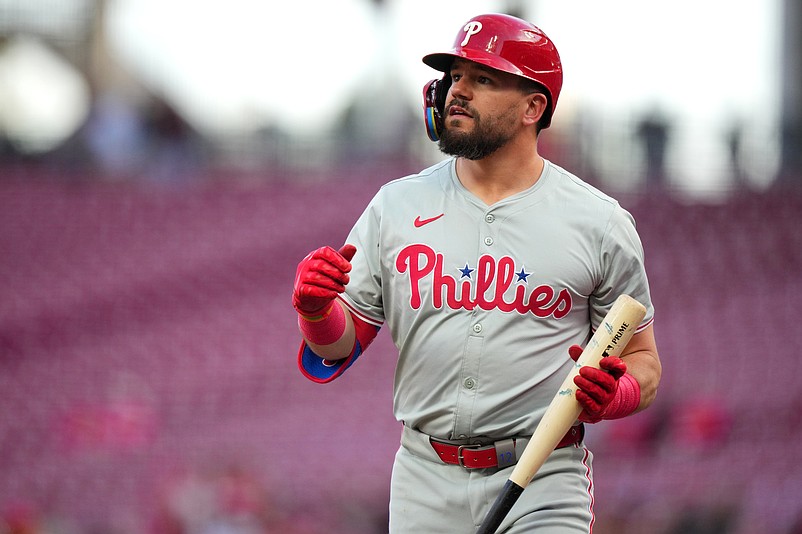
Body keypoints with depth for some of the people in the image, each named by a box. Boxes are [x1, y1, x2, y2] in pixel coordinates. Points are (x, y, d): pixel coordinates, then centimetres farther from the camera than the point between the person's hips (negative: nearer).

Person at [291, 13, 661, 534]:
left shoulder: (600, 222, 1)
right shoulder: (396, 206, 8)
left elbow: (643, 362, 6)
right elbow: (341, 348, 9)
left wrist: (608, 396, -17)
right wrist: (315, 310, -13)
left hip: (544, 487, -2)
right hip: (425, 485, 3)